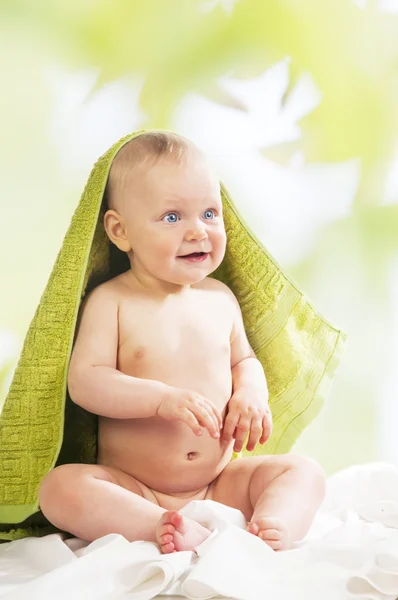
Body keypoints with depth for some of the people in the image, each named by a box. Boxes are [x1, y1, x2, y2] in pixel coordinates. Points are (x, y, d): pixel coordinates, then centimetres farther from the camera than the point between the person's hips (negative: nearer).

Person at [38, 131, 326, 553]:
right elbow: (84, 380, -13)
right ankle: (187, 535, -40)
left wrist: (252, 394, -3)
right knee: (59, 488, -29)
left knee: (303, 471, -10)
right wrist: (163, 399, -26)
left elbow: (243, 360, 20)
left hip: (219, 484, 4)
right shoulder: (110, 302, -6)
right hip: (131, 489, -4)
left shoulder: (220, 297, 7)